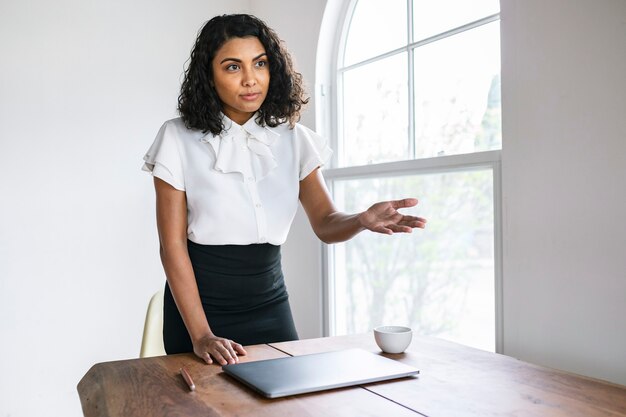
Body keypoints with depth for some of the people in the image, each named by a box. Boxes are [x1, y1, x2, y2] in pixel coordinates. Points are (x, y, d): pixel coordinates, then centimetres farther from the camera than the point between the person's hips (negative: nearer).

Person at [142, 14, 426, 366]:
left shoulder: (293, 139, 0)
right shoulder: (179, 138, -9)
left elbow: (325, 223, -6)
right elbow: (173, 244, -11)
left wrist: (362, 220, -29)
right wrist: (200, 334, -18)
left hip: (269, 302, 3)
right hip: (199, 301, -2)